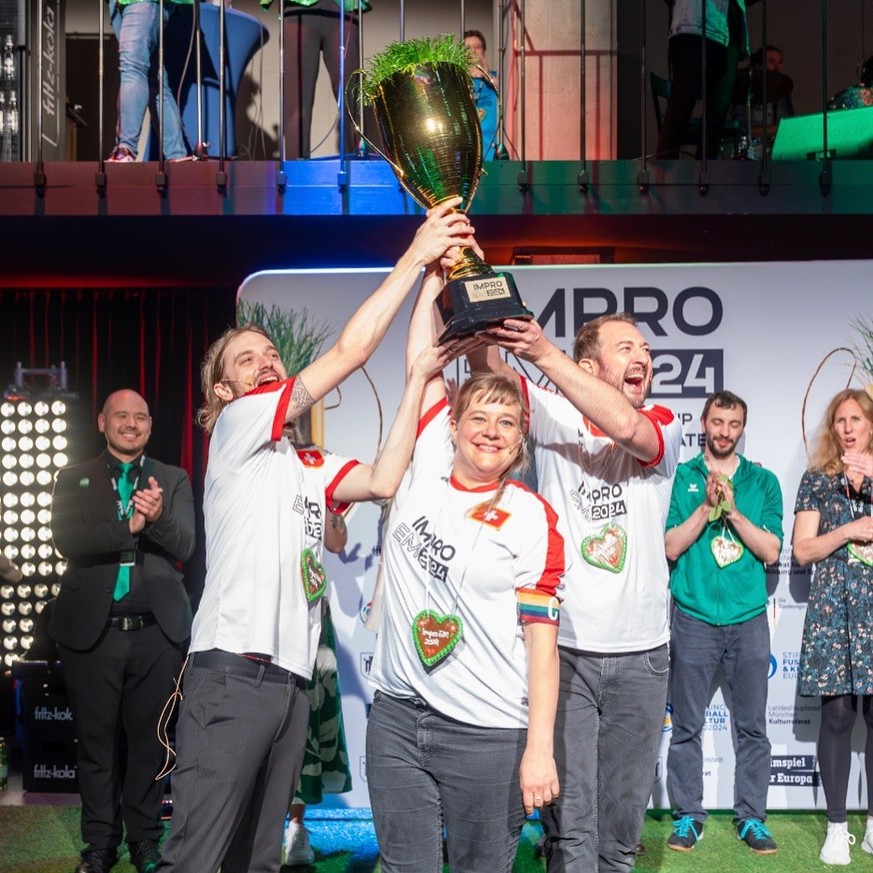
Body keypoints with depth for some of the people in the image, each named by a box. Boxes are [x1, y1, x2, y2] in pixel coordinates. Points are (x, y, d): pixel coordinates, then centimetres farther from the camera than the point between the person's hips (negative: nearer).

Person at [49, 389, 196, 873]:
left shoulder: (174, 480, 10)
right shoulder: (74, 479, 8)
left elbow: (184, 545, -3)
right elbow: (66, 539, -8)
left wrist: (158, 517, -24)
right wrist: (129, 525, -21)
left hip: (156, 632, 0)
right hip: (92, 630, 0)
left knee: (149, 740, 6)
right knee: (97, 741, 7)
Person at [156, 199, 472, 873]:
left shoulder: (306, 468, 23)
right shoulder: (236, 428, 1)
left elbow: (382, 481, 3)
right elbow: (349, 352, -7)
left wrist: (418, 379, 2)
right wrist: (415, 258, -5)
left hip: (289, 683, 8)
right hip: (232, 673, -8)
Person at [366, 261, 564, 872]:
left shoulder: (532, 518, -5)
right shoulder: (426, 471, 4)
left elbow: (541, 637, -7)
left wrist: (539, 749, -12)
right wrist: (435, 271, 7)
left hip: (489, 734, -3)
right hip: (398, 714, 3)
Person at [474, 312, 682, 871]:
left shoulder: (666, 426, 5)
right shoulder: (555, 415, 4)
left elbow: (626, 426, -18)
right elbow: (488, 367, -8)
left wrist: (544, 353, -24)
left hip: (642, 654, 2)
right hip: (564, 647, -2)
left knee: (624, 814, 12)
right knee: (570, 816, -2)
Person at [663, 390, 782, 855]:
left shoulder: (763, 481, 7)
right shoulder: (680, 477, 4)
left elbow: (771, 551, -2)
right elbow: (671, 547, -4)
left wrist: (732, 509, -12)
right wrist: (707, 506, -14)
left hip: (748, 617, 1)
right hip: (693, 617, -1)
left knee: (752, 725, 6)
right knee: (687, 725, 4)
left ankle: (751, 817, 18)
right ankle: (688, 815, 15)